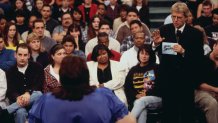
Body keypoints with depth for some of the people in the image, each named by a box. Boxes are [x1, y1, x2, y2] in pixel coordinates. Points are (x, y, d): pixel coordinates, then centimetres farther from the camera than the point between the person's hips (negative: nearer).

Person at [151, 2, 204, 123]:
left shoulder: (196, 33, -7)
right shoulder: (164, 30, 0)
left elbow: (199, 59, -12)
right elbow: (156, 52, 0)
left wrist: (184, 52, -26)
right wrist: (156, 43, -20)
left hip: (186, 80, -2)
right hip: (167, 78, 2)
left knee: (187, 113, 10)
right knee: (168, 113, 12)